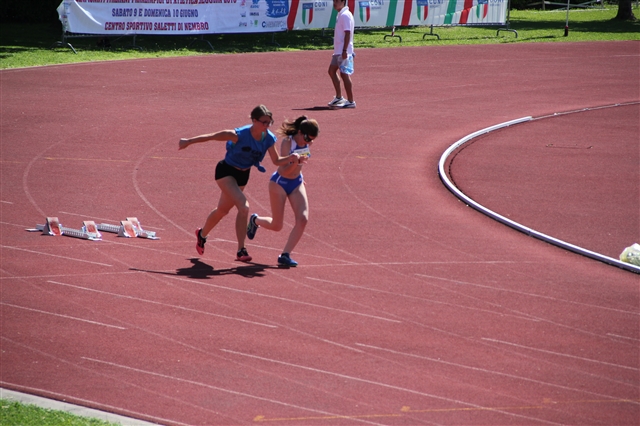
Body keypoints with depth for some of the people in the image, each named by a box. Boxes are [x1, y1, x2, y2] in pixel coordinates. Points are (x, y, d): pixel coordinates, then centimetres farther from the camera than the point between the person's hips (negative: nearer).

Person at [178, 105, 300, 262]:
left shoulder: (269, 138, -13)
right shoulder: (240, 135, -30)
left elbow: (277, 161, -4)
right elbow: (212, 136, -20)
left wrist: (291, 158, -25)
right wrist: (189, 141, -13)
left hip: (243, 175, 7)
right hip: (226, 172, -7)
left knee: (223, 210, 22)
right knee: (243, 207, -23)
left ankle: (202, 234, 48)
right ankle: (241, 251, -18)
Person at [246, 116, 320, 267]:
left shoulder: (306, 142, -6)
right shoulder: (287, 142, -25)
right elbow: (284, 170, -28)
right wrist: (296, 162, -44)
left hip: (296, 183, 6)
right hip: (280, 183, -6)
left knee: (303, 219, -16)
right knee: (276, 226, 2)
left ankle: (285, 255, -11)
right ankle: (255, 220, 36)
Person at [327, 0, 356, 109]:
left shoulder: (345, 15, -15)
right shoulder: (340, 15, 15)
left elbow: (347, 33, -21)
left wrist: (345, 50, -25)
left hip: (343, 52, -10)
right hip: (338, 51, 10)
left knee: (344, 75, -7)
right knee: (332, 71, 16)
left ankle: (350, 101, -1)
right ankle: (339, 98, 24)